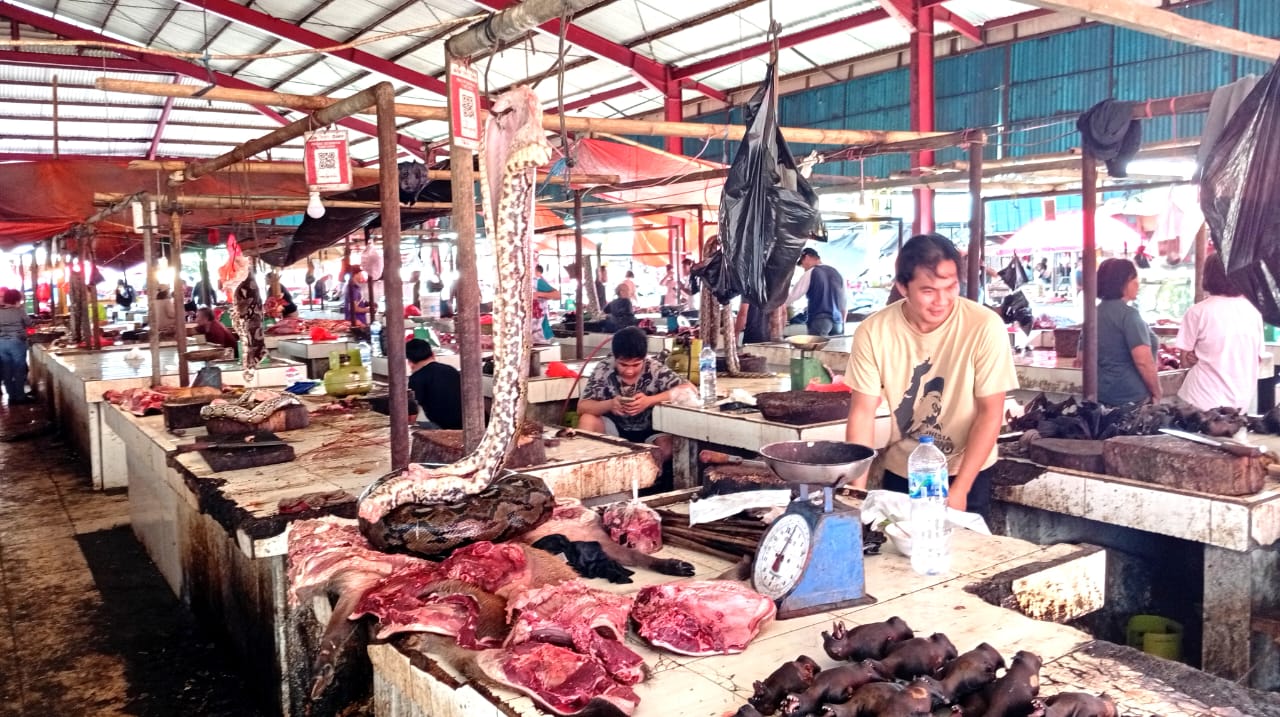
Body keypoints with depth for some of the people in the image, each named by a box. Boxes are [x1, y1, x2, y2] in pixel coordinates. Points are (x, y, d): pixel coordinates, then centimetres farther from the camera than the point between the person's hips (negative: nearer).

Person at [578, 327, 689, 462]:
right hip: (615, 430, 1)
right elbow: (582, 407, -15)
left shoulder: (655, 369, -21)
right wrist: (609, 404, -36)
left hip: (649, 433, -1)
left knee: (667, 446, -30)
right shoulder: (603, 369, -17)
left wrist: (649, 400, -37)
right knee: (587, 420, -24)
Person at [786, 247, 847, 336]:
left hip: (819, 321, -6)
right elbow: (843, 302, 17)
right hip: (837, 321, 6)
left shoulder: (810, 273, -3)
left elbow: (792, 296, -3)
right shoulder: (836, 273, 15)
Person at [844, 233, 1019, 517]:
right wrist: (858, 489, -14)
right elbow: (862, 412, -9)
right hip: (900, 472, 2)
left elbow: (990, 412, -15)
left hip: (967, 472, -2)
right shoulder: (873, 332, -16)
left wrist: (959, 490, -16)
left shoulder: (985, 327, -21)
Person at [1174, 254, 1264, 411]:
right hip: (1241, 402, 4)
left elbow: (1186, 361, -4)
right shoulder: (1254, 312, 3)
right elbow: (1257, 358, 12)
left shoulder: (1198, 311, -10)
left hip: (1204, 402, -4)